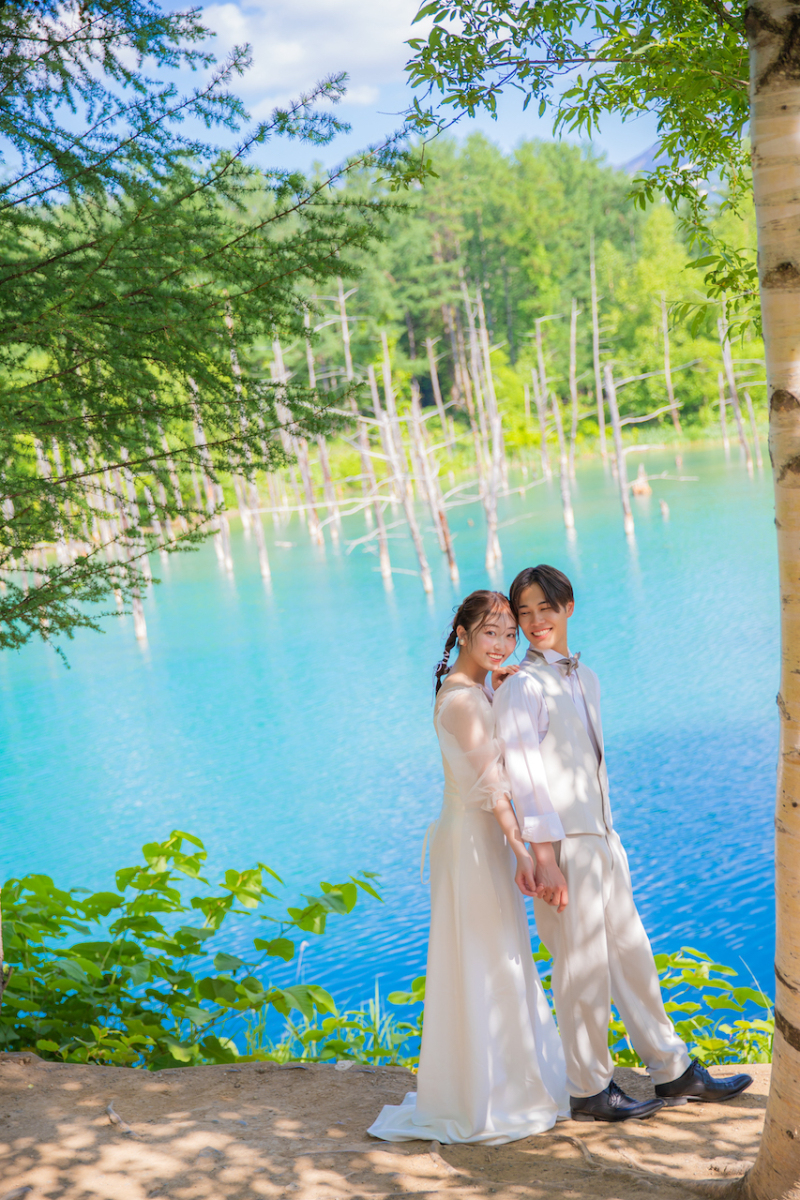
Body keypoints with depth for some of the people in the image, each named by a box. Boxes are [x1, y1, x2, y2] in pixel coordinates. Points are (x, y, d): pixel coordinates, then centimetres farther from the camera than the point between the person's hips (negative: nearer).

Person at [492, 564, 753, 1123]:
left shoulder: (585, 677, 13)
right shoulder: (521, 689, -12)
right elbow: (526, 779, -16)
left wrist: (609, 837, 18)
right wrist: (547, 862, -19)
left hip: (603, 839, 8)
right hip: (562, 845, -8)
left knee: (633, 956, 15)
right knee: (583, 970, 1)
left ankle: (675, 1073, 27)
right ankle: (590, 1091, 16)